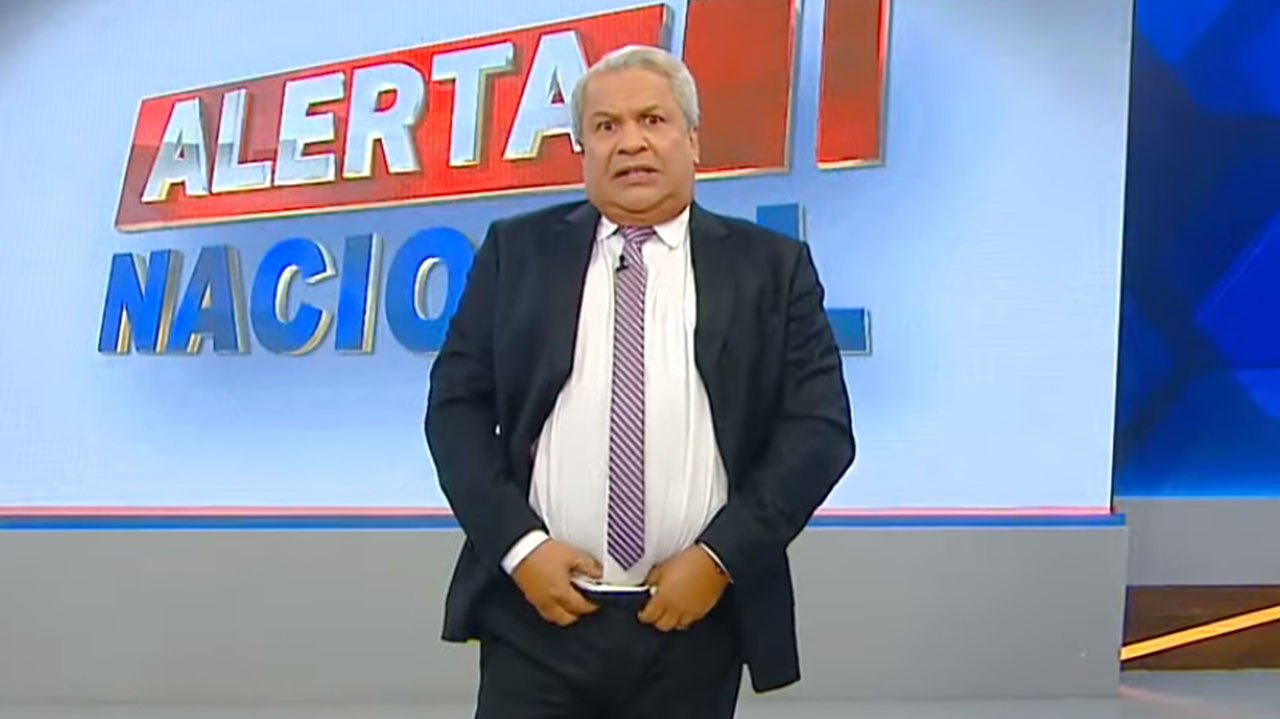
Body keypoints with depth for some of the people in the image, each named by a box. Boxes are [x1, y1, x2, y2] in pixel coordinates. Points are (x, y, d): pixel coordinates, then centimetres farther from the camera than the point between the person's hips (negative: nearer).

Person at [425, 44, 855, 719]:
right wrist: (518, 544, -8)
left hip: (696, 623, 0)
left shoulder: (773, 267, 3)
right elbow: (457, 404, 3)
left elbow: (818, 428, -1)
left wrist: (721, 556, -10)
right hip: (536, 617, 0)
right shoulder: (517, 252, 6)